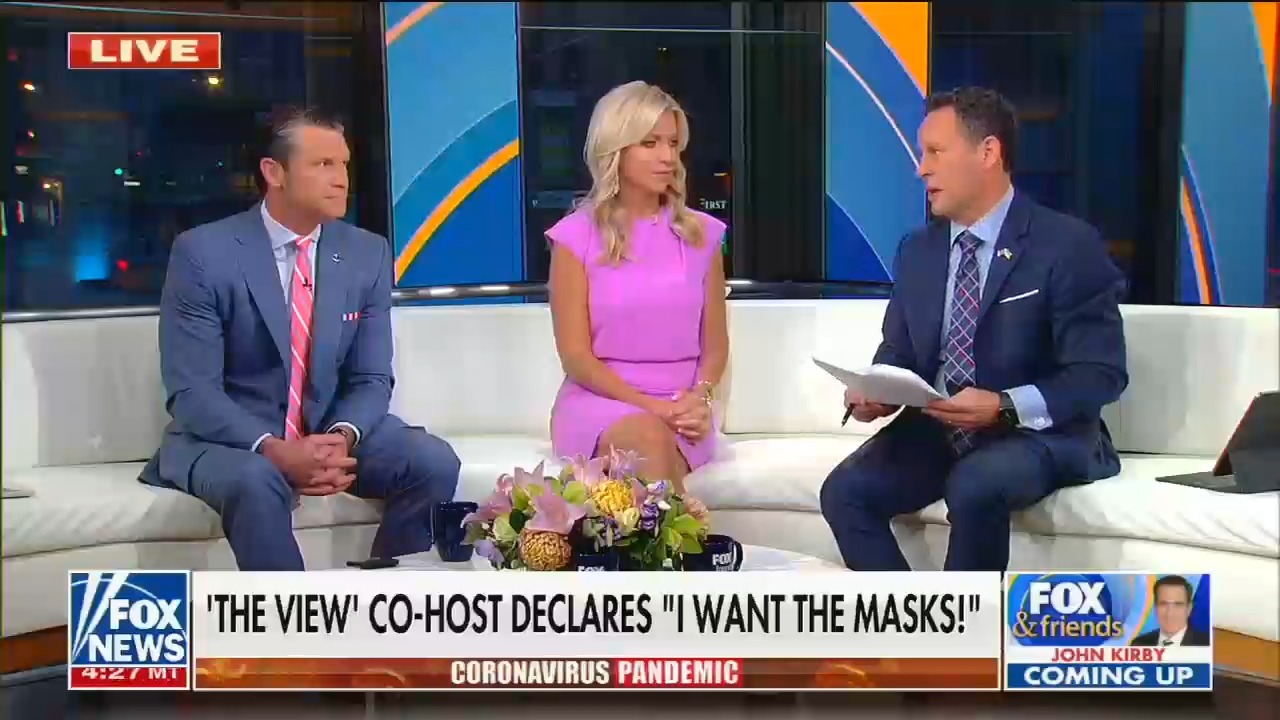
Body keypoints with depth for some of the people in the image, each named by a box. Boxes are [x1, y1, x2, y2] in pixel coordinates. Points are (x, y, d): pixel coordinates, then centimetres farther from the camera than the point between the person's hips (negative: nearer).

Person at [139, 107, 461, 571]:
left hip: (331, 430, 4)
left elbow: (371, 378, 1)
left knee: (435, 462, -20)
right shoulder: (203, 253, -12)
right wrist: (274, 449, -31)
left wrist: (342, 437, -22)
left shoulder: (368, 253, 0)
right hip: (229, 436, -4)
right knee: (256, 481, -37)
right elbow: (191, 391, -15)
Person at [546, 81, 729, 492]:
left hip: (681, 408, 2)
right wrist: (651, 406, -17)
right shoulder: (577, 237, 0)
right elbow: (576, 357, -4)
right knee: (649, 437, -36)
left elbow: (715, 344, 12)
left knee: (658, 447, -34)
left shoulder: (701, 234, 9)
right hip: (599, 401, -2)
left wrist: (698, 398, -11)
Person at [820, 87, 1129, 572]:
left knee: (975, 486, -36)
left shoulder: (1069, 245, -9)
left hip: (1038, 434, -5)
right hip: (935, 432, 6)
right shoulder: (916, 251, 10)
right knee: (844, 492, -19)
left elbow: (1100, 373, -12)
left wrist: (1006, 406, -27)